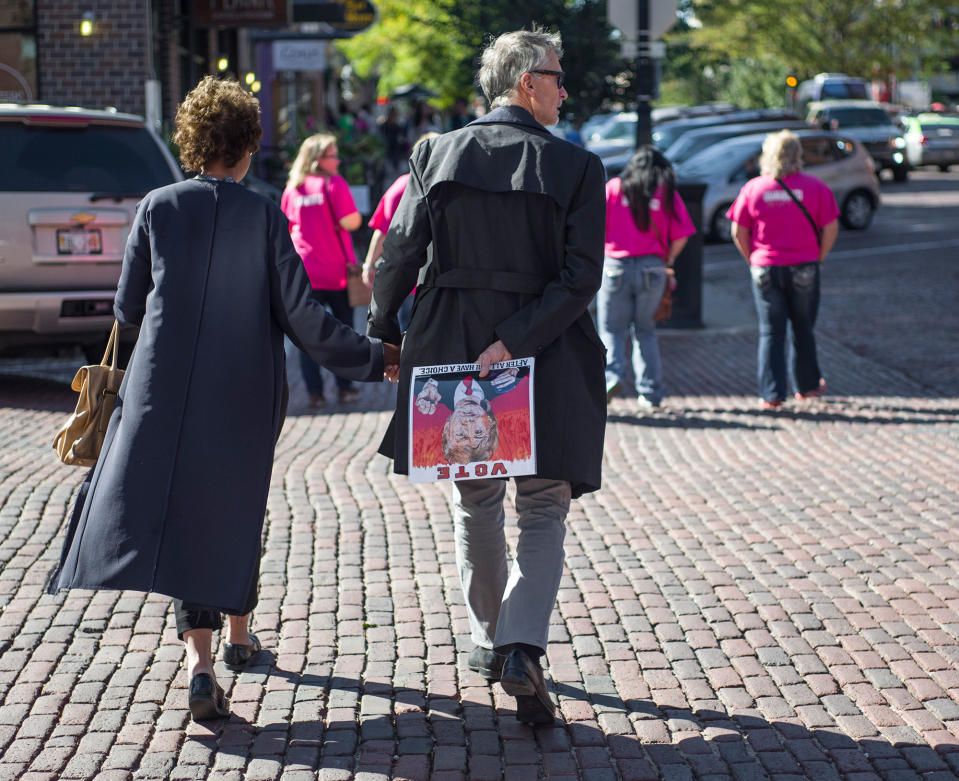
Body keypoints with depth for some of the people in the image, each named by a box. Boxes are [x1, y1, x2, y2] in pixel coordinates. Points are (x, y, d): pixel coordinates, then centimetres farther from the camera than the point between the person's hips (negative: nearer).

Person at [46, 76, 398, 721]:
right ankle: (237, 634, 34)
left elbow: (128, 307, 4)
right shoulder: (265, 217, -5)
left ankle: (199, 659, -15)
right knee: (236, 508, 19)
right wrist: (374, 358, 1)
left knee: (182, 512, 0)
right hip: (246, 396, 0)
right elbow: (302, 316, -8)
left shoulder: (158, 208, -2)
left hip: (165, 390, 0)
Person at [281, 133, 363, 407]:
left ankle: (314, 392, 0)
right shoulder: (334, 184, -9)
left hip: (305, 271, 3)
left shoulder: (292, 188, 6)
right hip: (337, 271, -3)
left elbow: (286, 227, 14)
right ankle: (345, 389, 13)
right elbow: (351, 222, -17)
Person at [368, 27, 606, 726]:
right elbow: (581, 279, -15)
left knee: (475, 505, 20)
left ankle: (489, 641, 31)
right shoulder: (576, 167, -7)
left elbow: (399, 257, -1)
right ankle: (522, 648, -12)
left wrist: (382, 335, 11)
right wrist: (515, 342, -14)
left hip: (452, 348, 3)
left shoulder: (436, 155, -1)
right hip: (546, 359, -3)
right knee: (543, 512, 6)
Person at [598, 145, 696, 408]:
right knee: (645, 330, 13)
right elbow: (680, 237, -1)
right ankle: (650, 391, 10)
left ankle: (612, 374, -16)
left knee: (612, 329, 8)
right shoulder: (667, 193, 4)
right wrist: (667, 261, 14)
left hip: (615, 265, -1)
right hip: (652, 268, 1)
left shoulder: (614, 187, 4)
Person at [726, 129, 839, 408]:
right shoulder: (815, 187, -4)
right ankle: (807, 385, 28)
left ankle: (771, 393, 2)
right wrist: (818, 258, 9)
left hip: (765, 269, 0)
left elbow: (738, 232, -1)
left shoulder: (753, 188, -3)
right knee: (803, 330, 16)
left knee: (770, 332, 6)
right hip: (804, 268, 0)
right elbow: (831, 229, -3)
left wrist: (753, 261, 10)